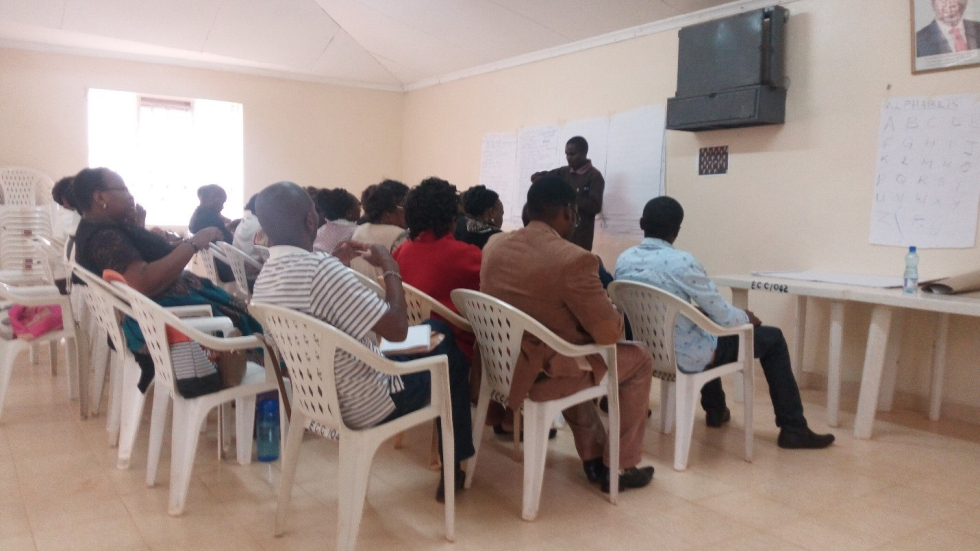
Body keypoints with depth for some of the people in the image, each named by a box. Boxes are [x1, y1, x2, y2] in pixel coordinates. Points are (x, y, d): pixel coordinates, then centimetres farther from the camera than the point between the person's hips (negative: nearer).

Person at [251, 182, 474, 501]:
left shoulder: (264, 278, -3)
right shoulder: (321, 269, -31)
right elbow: (397, 330, -28)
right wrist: (390, 267, -14)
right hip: (364, 408, -8)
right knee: (452, 358, 15)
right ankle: (453, 468, 27)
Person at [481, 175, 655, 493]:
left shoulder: (494, 246, 0)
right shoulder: (574, 260, -22)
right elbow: (610, 334, -18)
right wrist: (612, 313, 5)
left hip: (501, 365, 7)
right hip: (544, 375, -7)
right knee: (639, 359, 15)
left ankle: (592, 457, 38)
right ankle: (620, 467, 22)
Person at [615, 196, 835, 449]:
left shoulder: (623, 260, -4)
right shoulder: (682, 262, -24)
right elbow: (724, 316, -17)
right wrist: (746, 317, 6)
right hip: (686, 357, -7)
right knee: (773, 338, 12)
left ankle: (715, 410, 47)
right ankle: (793, 429, 19)